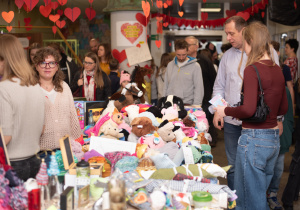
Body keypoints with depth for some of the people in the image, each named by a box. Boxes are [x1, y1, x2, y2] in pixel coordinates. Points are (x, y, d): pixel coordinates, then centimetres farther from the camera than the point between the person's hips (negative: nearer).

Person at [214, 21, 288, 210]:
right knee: (261, 195, 22)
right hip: (274, 138, 8)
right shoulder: (277, 70, 8)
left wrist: (226, 111, -7)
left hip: (254, 138, -8)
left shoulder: (252, 69, -15)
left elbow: (248, 110, -23)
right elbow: (283, 108, 16)